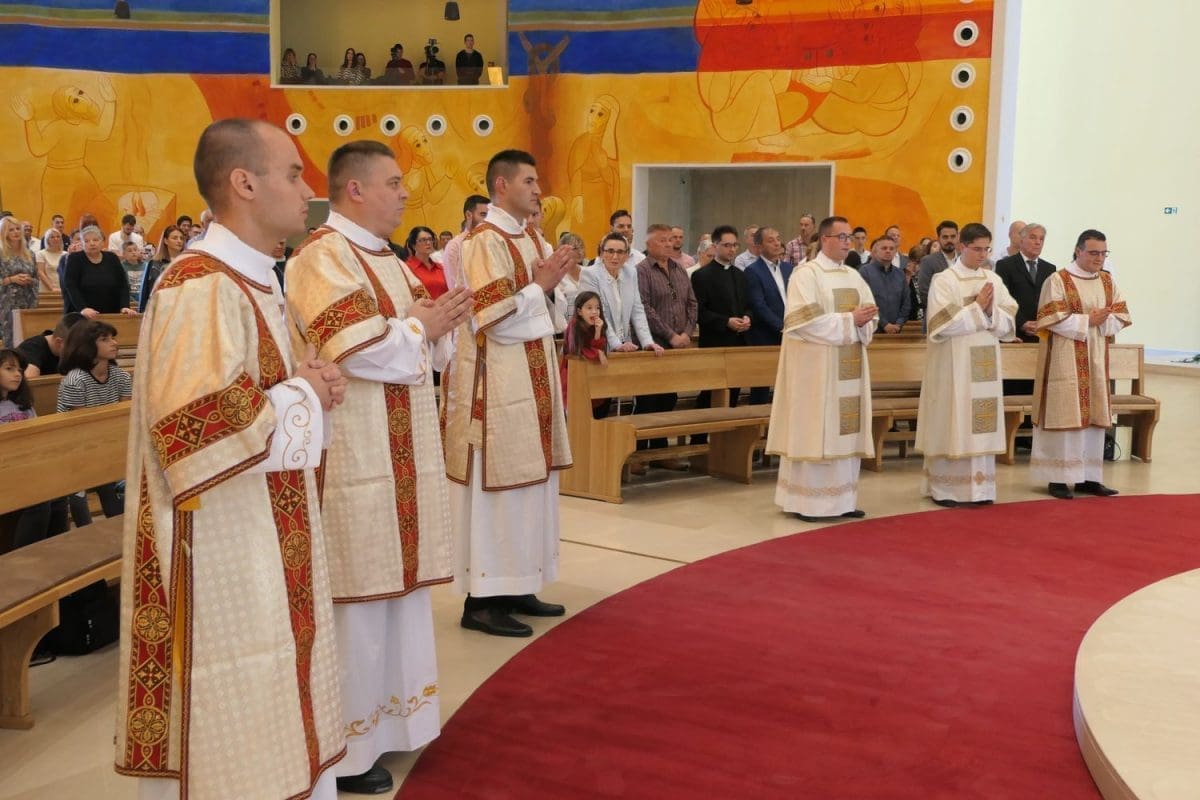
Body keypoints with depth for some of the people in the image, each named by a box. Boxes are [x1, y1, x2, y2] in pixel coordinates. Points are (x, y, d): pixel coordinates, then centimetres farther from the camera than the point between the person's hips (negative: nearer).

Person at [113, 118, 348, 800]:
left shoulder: (253, 281, 12)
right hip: (223, 559, -10)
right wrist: (304, 396, -15)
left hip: (265, 550, 10)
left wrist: (308, 383, 2)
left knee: (277, 727, 19)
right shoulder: (202, 288, -19)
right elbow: (193, 426, -28)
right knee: (234, 745, 2)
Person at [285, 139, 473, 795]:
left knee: (399, 585, 15)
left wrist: (440, 324, -3)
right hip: (355, 461, -9)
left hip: (399, 457, 9)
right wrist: (421, 325, -9)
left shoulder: (386, 259, 16)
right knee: (358, 598, -2)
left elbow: (422, 352, 18)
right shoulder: (322, 258, -13)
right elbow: (360, 349, -25)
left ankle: (386, 717, 29)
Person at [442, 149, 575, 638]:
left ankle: (515, 587, 20)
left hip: (533, 377, 9)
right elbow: (491, 316, -20)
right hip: (497, 381, -9)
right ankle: (481, 599, 2)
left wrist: (554, 281, 1)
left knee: (529, 482, 11)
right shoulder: (485, 242, -13)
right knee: (496, 487, -5)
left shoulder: (531, 239, 14)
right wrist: (540, 287, -12)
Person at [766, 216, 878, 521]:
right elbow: (806, 321, -17)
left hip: (849, 368, 7)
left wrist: (863, 321, -10)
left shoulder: (855, 277, 16)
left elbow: (870, 319, 13)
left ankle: (841, 499, 12)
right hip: (816, 367, -7)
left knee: (845, 431, 6)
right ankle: (806, 501, 1)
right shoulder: (806, 273, -6)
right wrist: (849, 320, -16)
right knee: (813, 430, -5)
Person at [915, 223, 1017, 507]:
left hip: (984, 366, 5)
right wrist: (977, 308, -14)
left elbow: (1008, 323, 6)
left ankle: (978, 486, 12)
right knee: (951, 423, -1)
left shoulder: (994, 280, 9)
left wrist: (990, 311, -12)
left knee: (981, 425, 5)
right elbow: (942, 324, -14)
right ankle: (943, 487, 8)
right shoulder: (943, 280, -5)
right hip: (953, 366, -5)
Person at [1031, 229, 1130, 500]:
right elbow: (1052, 318, -14)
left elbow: (1122, 316, 9)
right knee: (1065, 415, -7)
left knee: (1093, 416, 6)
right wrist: (1088, 321, -16)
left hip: (1096, 359, 6)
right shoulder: (1058, 280, -6)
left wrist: (1104, 320, -12)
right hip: (1066, 359, -6)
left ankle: (1088, 477, 12)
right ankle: (1059, 478, -2)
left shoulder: (1108, 281, 12)